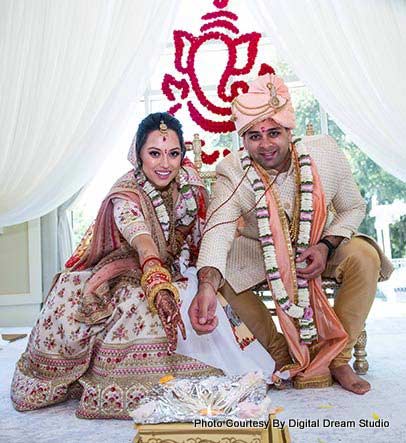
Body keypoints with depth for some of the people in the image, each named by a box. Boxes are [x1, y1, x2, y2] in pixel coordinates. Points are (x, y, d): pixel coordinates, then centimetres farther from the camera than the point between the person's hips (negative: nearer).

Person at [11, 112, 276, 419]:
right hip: (124, 276, -3)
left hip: (172, 275, 3)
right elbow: (145, 247, -41)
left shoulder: (188, 180, -6)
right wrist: (161, 290, -58)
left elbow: (202, 232, 2)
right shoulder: (125, 197, -22)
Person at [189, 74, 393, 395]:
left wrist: (326, 245, -24)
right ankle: (283, 353, -8)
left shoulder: (324, 152, -19)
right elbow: (219, 227, -40)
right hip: (262, 249, 0)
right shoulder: (233, 171, -24)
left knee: (365, 257, -28)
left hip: (321, 246, 1)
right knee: (221, 270, -27)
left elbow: (354, 207, -5)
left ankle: (336, 357, -10)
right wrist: (206, 286, -59)